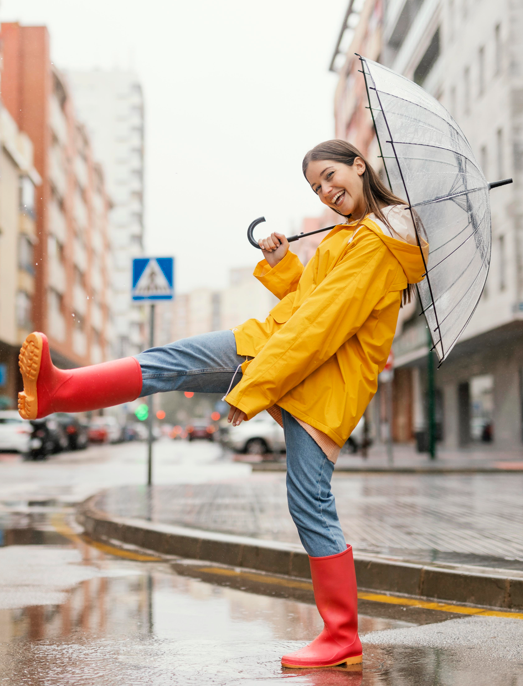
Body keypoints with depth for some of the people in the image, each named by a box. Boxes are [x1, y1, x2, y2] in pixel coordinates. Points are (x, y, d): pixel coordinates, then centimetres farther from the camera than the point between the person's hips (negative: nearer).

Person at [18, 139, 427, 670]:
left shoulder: (378, 245, -16)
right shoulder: (352, 233, 17)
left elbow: (322, 324, -22)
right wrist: (281, 265, 5)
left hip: (322, 383, -9)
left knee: (310, 504, -7)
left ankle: (342, 638, 4)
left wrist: (252, 388, -21)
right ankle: (59, 390, 2)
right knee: (169, 362, -2)